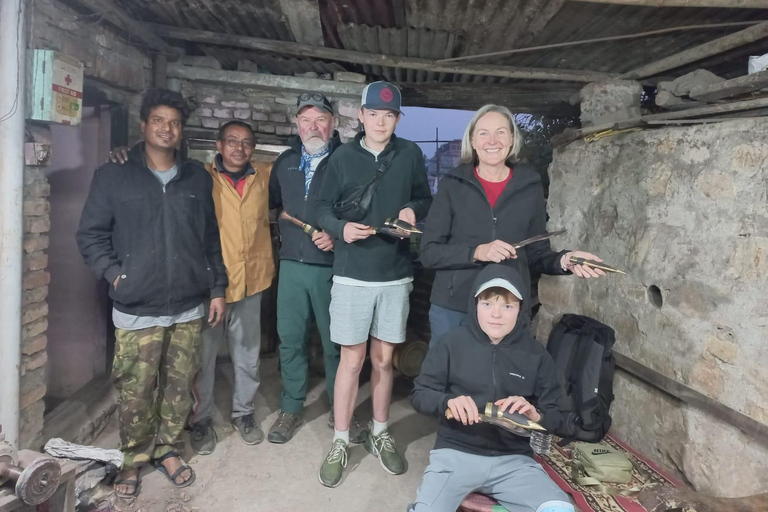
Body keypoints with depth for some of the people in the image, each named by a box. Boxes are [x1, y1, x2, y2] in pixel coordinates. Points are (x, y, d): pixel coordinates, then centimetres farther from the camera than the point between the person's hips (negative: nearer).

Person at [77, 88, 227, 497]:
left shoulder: (197, 177, 9)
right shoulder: (113, 176, 2)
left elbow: (211, 238, 11)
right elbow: (90, 234, 3)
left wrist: (217, 288, 9)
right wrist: (115, 273, -9)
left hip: (189, 307, 3)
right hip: (137, 309, -2)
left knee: (180, 386, 10)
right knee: (135, 391, 4)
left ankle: (168, 450, 29)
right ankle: (133, 459, 26)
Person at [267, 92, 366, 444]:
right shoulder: (285, 162, 12)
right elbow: (272, 204, 21)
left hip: (332, 266, -4)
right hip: (292, 265, 4)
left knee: (335, 342, 7)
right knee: (290, 340, 10)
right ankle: (291, 409, 27)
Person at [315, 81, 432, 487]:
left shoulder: (410, 154, 3)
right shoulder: (342, 157, 0)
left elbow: (425, 198, 12)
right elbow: (323, 207, 2)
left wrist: (414, 210, -10)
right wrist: (340, 228, -18)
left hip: (396, 274, 2)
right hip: (352, 274, -1)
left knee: (384, 359, 12)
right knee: (352, 360, 4)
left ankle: (379, 434, 32)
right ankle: (340, 443, 21)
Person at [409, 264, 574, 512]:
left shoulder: (535, 353, 4)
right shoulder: (452, 343, -2)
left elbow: (554, 415, 7)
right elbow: (419, 395, 1)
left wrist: (535, 415, -16)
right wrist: (448, 402, -20)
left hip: (514, 458, 2)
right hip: (456, 452, -2)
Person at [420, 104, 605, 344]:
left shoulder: (530, 187, 2)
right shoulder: (452, 185, -3)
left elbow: (536, 253, 7)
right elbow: (429, 252, -6)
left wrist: (563, 260, -13)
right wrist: (477, 252, -21)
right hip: (452, 308, -1)